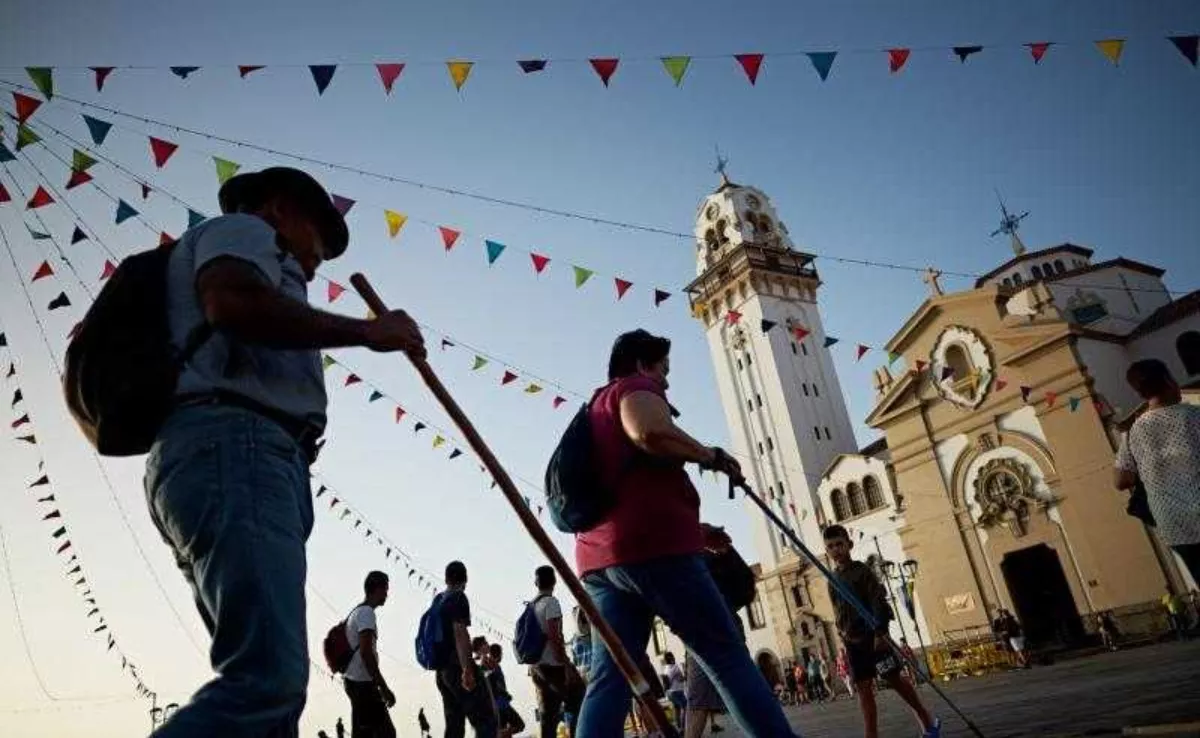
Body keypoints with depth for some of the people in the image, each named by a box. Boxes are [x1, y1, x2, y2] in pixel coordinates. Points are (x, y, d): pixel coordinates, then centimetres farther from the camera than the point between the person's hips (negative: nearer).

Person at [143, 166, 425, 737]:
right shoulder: (240, 229, 13)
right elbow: (233, 301, -11)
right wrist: (366, 330, -6)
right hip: (235, 444, -10)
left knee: (273, 683, 0)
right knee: (269, 678, -23)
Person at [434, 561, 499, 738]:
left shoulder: (438, 602, 18)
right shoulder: (458, 598, -7)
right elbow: (459, 632, -19)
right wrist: (467, 669, -24)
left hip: (442, 671, 9)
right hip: (458, 668, -9)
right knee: (486, 721, -10)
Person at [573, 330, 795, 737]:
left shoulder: (598, 408, 32)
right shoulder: (635, 387, 4)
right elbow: (650, 432, -21)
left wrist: (696, 529, 34)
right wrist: (713, 457, -4)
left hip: (601, 555, 8)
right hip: (654, 545, -8)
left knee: (608, 678, -1)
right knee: (728, 656, -2)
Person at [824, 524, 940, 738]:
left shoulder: (862, 570, -7)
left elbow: (878, 601, -14)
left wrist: (880, 631, -23)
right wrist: (843, 637, 12)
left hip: (873, 635, -5)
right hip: (852, 640, 5)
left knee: (893, 678, 1)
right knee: (863, 687, 3)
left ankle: (928, 720, 20)